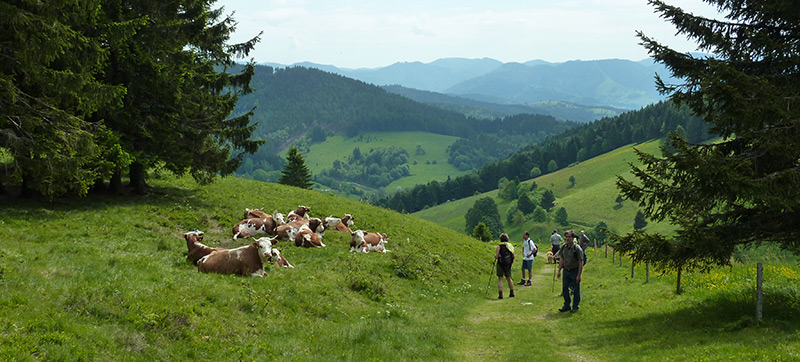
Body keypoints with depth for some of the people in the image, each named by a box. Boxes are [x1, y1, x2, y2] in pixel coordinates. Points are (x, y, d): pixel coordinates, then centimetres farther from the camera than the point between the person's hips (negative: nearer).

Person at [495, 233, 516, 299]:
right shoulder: (511, 246, 5)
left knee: (500, 279, 1)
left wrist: (495, 256, 8)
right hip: (508, 264, 5)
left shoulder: (499, 246, -10)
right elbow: (513, 256, 5)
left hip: (501, 264, -5)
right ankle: (512, 293, 25)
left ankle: (500, 294, -9)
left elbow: (496, 257, -14)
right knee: (508, 278, 20)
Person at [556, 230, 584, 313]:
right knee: (565, 288, 8)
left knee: (576, 290, 5)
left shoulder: (577, 248, -16)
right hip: (566, 271, 5)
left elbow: (581, 263, -14)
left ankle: (575, 306, 17)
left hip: (575, 271, -5)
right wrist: (559, 271, 11)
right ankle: (566, 306, 20)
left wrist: (579, 275, -17)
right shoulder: (563, 247, 2)